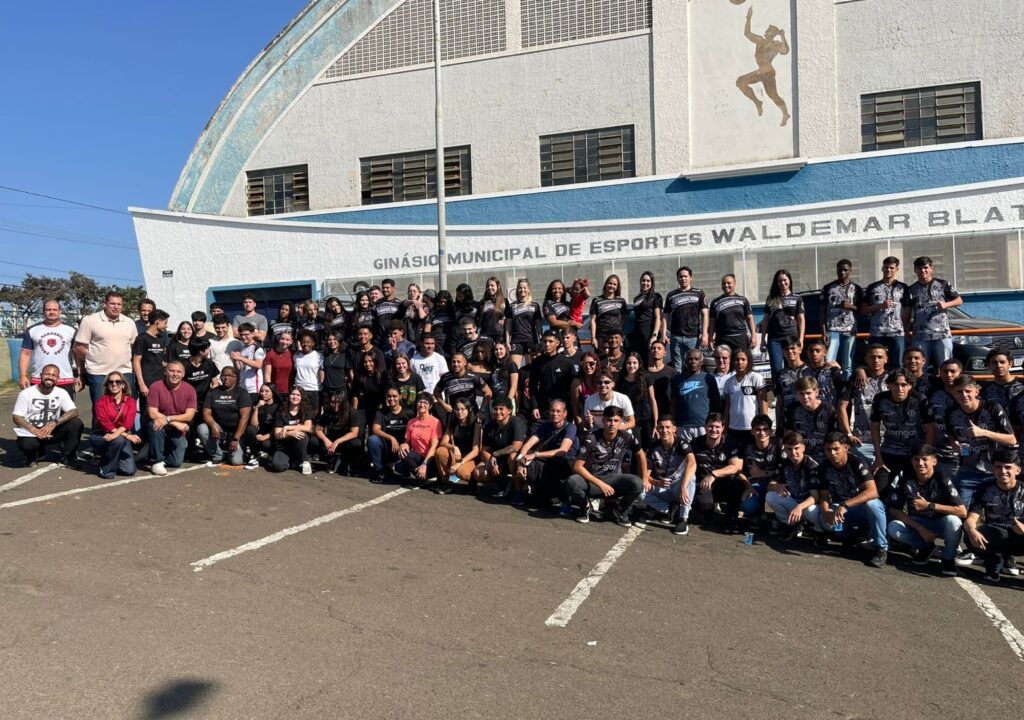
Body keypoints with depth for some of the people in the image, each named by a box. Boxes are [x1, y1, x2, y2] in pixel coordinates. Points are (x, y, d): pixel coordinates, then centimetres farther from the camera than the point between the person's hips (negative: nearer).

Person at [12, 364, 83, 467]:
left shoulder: (61, 393, -4)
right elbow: (17, 418, -11)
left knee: (76, 424, -23)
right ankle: (34, 454, 5)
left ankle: (67, 456, -2)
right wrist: (33, 429, -30)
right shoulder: (26, 393, -10)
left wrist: (54, 423, -32)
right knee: (26, 444, -36)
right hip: (30, 433, -2)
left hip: (52, 432, 2)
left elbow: (74, 412, -16)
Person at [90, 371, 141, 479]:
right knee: (119, 440, -38)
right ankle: (107, 469, -12)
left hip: (122, 436, 3)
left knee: (130, 470, -13)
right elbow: (106, 424, -17)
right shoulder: (101, 401, -5)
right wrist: (127, 435, -27)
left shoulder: (130, 401, 1)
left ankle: (107, 458, 20)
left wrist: (116, 434, -34)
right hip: (101, 436, -3)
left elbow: (128, 423, -15)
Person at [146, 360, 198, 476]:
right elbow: (152, 413, -19)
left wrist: (167, 419, -28)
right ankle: (157, 461, -18)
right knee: (155, 425, -37)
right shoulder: (156, 387, -15)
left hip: (178, 431, 2)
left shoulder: (189, 390, -8)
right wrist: (176, 423, -21)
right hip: (160, 427, -2)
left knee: (176, 462, -7)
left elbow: (189, 416, -14)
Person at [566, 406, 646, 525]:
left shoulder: (625, 438, -8)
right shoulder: (591, 439, -16)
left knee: (637, 484, -28)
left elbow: (640, 454, 11)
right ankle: (584, 507, 0)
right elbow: (577, 466, -17)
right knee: (572, 482, -35)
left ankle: (620, 511, 2)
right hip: (591, 480, -2)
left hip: (613, 480, 2)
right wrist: (600, 484, -23)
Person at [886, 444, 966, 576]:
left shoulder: (943, 481, -19)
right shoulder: (906, 481, -13)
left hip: (940, 525, -2)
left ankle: (948, 558, -7)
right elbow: (894, 510, -12)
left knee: (952, 520, -36)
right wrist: (920, 528, -20)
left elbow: (962, 512, -27)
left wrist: (929, 506, -30)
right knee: (893, 528, -27)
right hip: (917, 523, 2)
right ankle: (926, 547, 4)